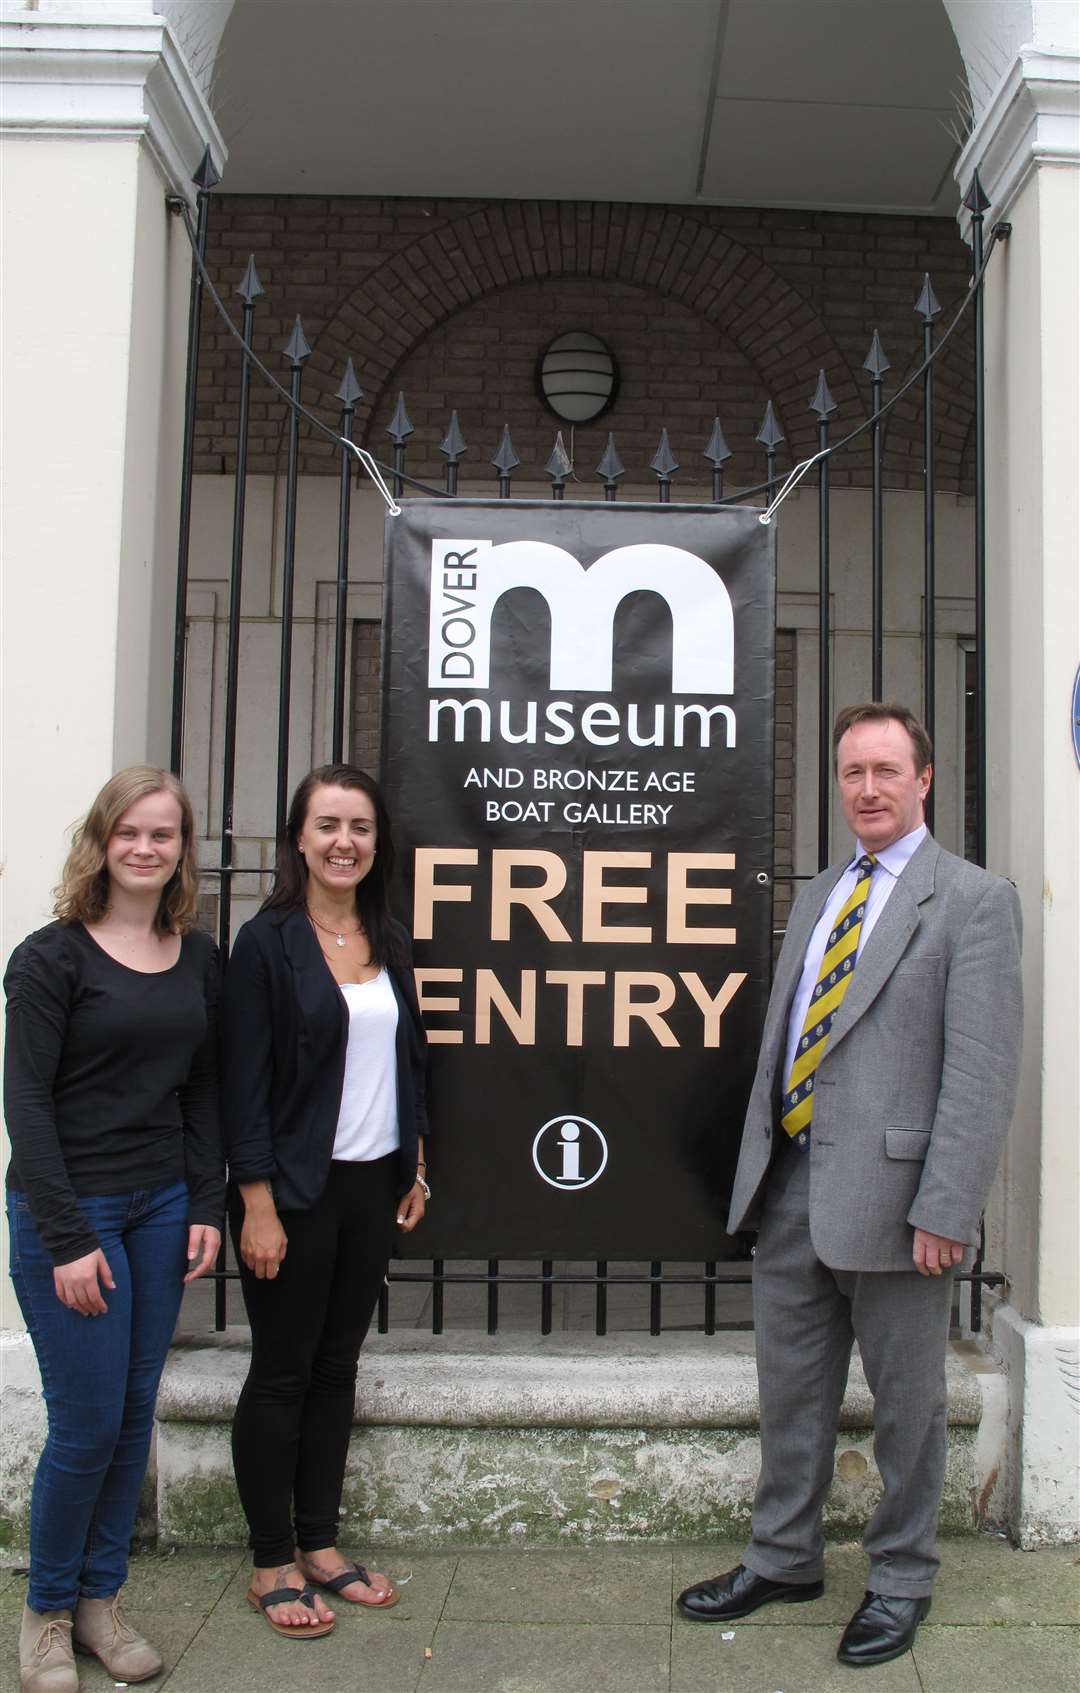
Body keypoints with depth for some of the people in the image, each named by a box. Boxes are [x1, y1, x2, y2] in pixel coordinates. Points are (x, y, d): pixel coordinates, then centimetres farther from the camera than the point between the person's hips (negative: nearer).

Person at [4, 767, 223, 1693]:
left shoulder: (199, 956, 5)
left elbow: (201, 1089, 9)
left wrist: (206, 1207, 3)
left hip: (161, 1208, 5)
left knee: (135, 1414, 11)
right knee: (87, 1420, 0)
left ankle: (100, 1598, 30)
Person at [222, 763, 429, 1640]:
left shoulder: (390, 940, 7)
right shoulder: (269, 941, -10)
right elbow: (245, 1082, -13)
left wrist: (415, 1170, 13)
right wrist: (258, 1206, -15)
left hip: (373, 1184, 6)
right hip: (296, 1189, -5)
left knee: (337, 1366, 14)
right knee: (282, 1372, 6)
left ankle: (321, 1545, 28)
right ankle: (272, 1564, 21)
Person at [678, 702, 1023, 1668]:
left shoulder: (972, 899, -7)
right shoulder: (817, 897, 14)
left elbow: (982, 1071, -14)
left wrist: (943, 1211, -18)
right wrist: (759, 1165, 12)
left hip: (889, 1193, -6)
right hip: (791, 1189, 6)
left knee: (907, 1405, 12)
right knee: (791, 1393, 18)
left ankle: (901, 1581, 31)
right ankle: (784, 1560, 36)